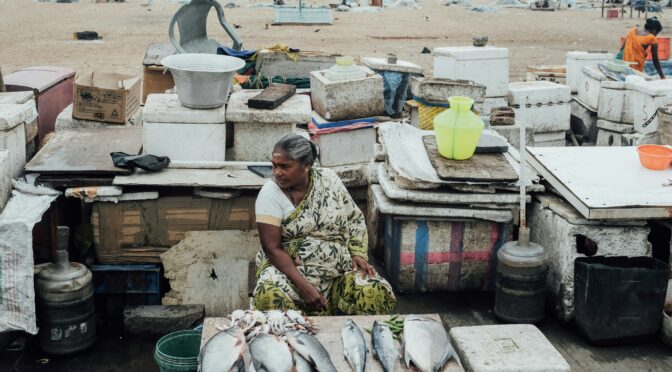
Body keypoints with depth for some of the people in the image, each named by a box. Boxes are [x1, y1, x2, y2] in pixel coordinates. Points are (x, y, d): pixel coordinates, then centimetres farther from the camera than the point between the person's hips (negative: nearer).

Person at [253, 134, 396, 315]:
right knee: (270, 298, -36)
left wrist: (358, 254, -6)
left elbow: (354, 219, 12)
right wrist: (303, 286, -24)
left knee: (376, 293, -24)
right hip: (287, 267, -2)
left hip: (339, 268, 3)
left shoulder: (329, 179, 1)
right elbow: (272, 248, -14)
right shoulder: (270, 193, -9)